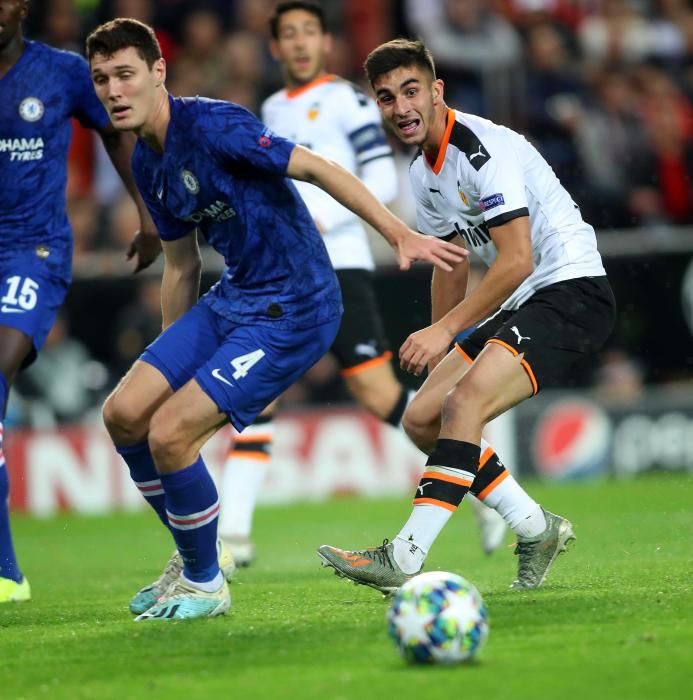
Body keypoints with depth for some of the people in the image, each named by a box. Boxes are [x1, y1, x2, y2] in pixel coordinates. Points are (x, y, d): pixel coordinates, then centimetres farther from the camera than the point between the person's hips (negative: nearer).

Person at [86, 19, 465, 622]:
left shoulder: (210, 125, -19)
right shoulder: (148, 163, 8)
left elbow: (317, 168, -23)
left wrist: (401, 235, -31)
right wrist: (171, 363, 22)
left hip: (292, 310, -9)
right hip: (232, 298, 9)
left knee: (170, 434, -16)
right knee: (124, 413, 1)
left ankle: (206, 585, 6)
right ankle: (192, 557, 20)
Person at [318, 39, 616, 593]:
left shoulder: (484, 149, -19)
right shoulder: (424, 173, 10)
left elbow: (517, 260, -26)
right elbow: (451, 267, 23)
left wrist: (445, 330, -25)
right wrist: (436, 350, 21)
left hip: (573, 291, -10)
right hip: (518, 304, 10)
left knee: (465, 403, -26)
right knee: (423, 419, 4)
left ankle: (405, 559, -28)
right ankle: (537, 530, 13)